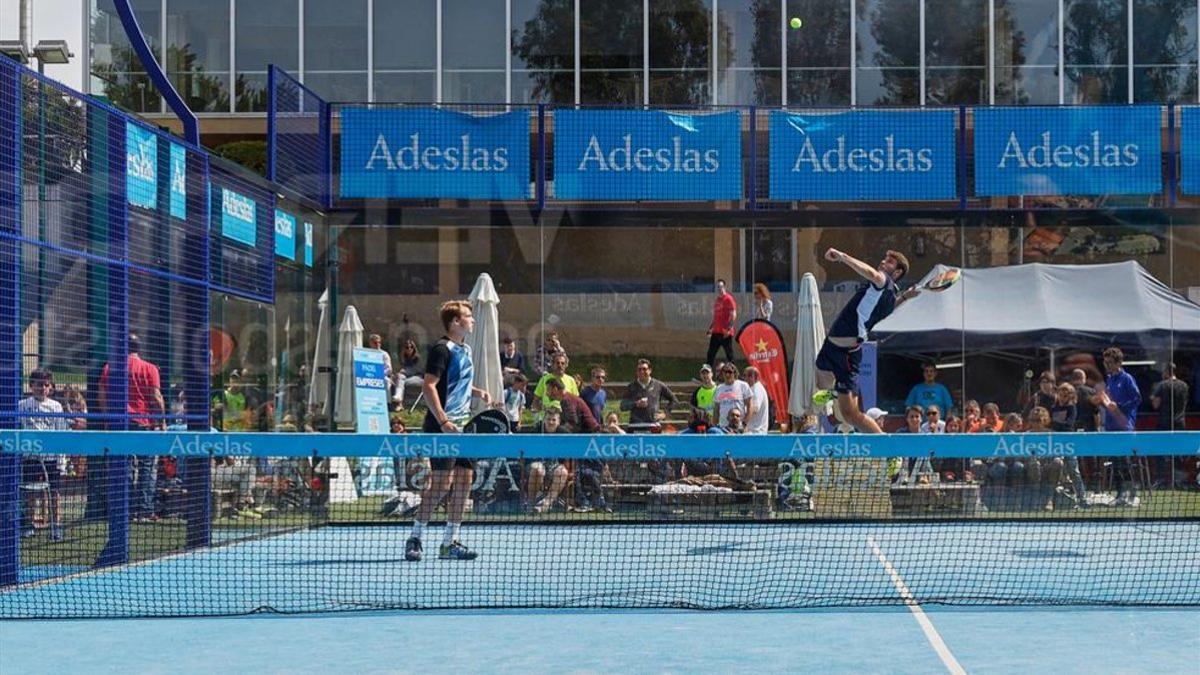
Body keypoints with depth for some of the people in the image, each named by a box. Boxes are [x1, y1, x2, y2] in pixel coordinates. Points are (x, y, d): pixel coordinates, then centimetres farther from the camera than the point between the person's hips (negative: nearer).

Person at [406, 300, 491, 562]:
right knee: (441, 482, -10)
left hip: (462, 427, 9)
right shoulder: (442, 349, -11)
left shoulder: (466, 350, 17)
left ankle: (450, 543, 11)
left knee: (464, 480, 6)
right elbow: (428, 386, -17)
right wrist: (443, 421, -24)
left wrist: (478, 392, 11)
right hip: (443, 427, -9)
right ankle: (415, 539, -1)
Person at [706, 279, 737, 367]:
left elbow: (733, 315, -14)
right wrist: (710, 328, 17)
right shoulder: (716, 300, 17)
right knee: (710, 354, 6)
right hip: (716, 332, 8)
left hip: (725, 333, -8)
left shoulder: (728, 299, -7)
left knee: (729, 355, -2)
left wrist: (729, 329, -22)